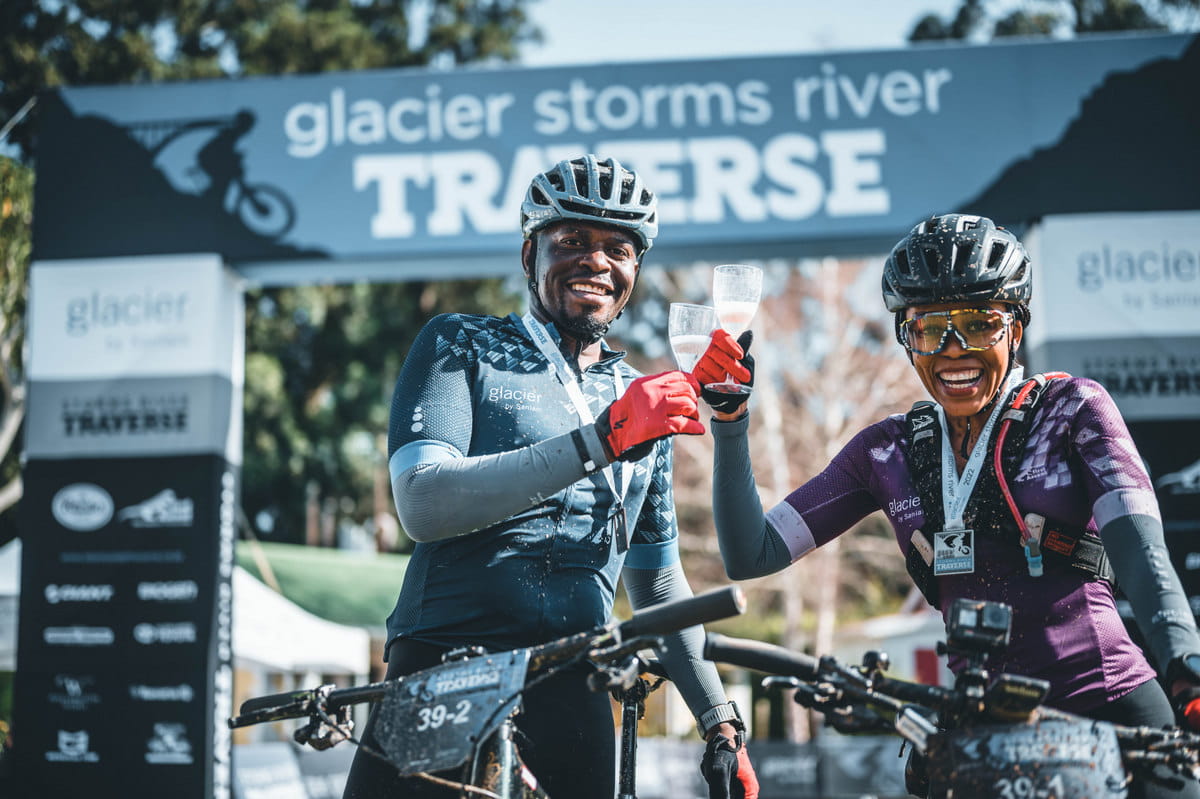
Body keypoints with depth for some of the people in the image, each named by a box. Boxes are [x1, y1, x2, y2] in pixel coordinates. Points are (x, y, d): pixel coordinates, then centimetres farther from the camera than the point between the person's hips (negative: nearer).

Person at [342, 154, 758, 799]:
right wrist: (600, 439, -18)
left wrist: (721, 724, 15)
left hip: (573, 700, 4)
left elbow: (657, 582, 23)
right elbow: (422, 503, -12)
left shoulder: (646, 404, 18)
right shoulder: (460, 347, 5)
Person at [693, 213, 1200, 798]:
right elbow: (751, 554, 4)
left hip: (1111, 709, -3)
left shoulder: (1073, 408, 0)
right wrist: (730, 420, -7)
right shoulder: (889, 452, 7)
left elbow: (1140, 552, -14)